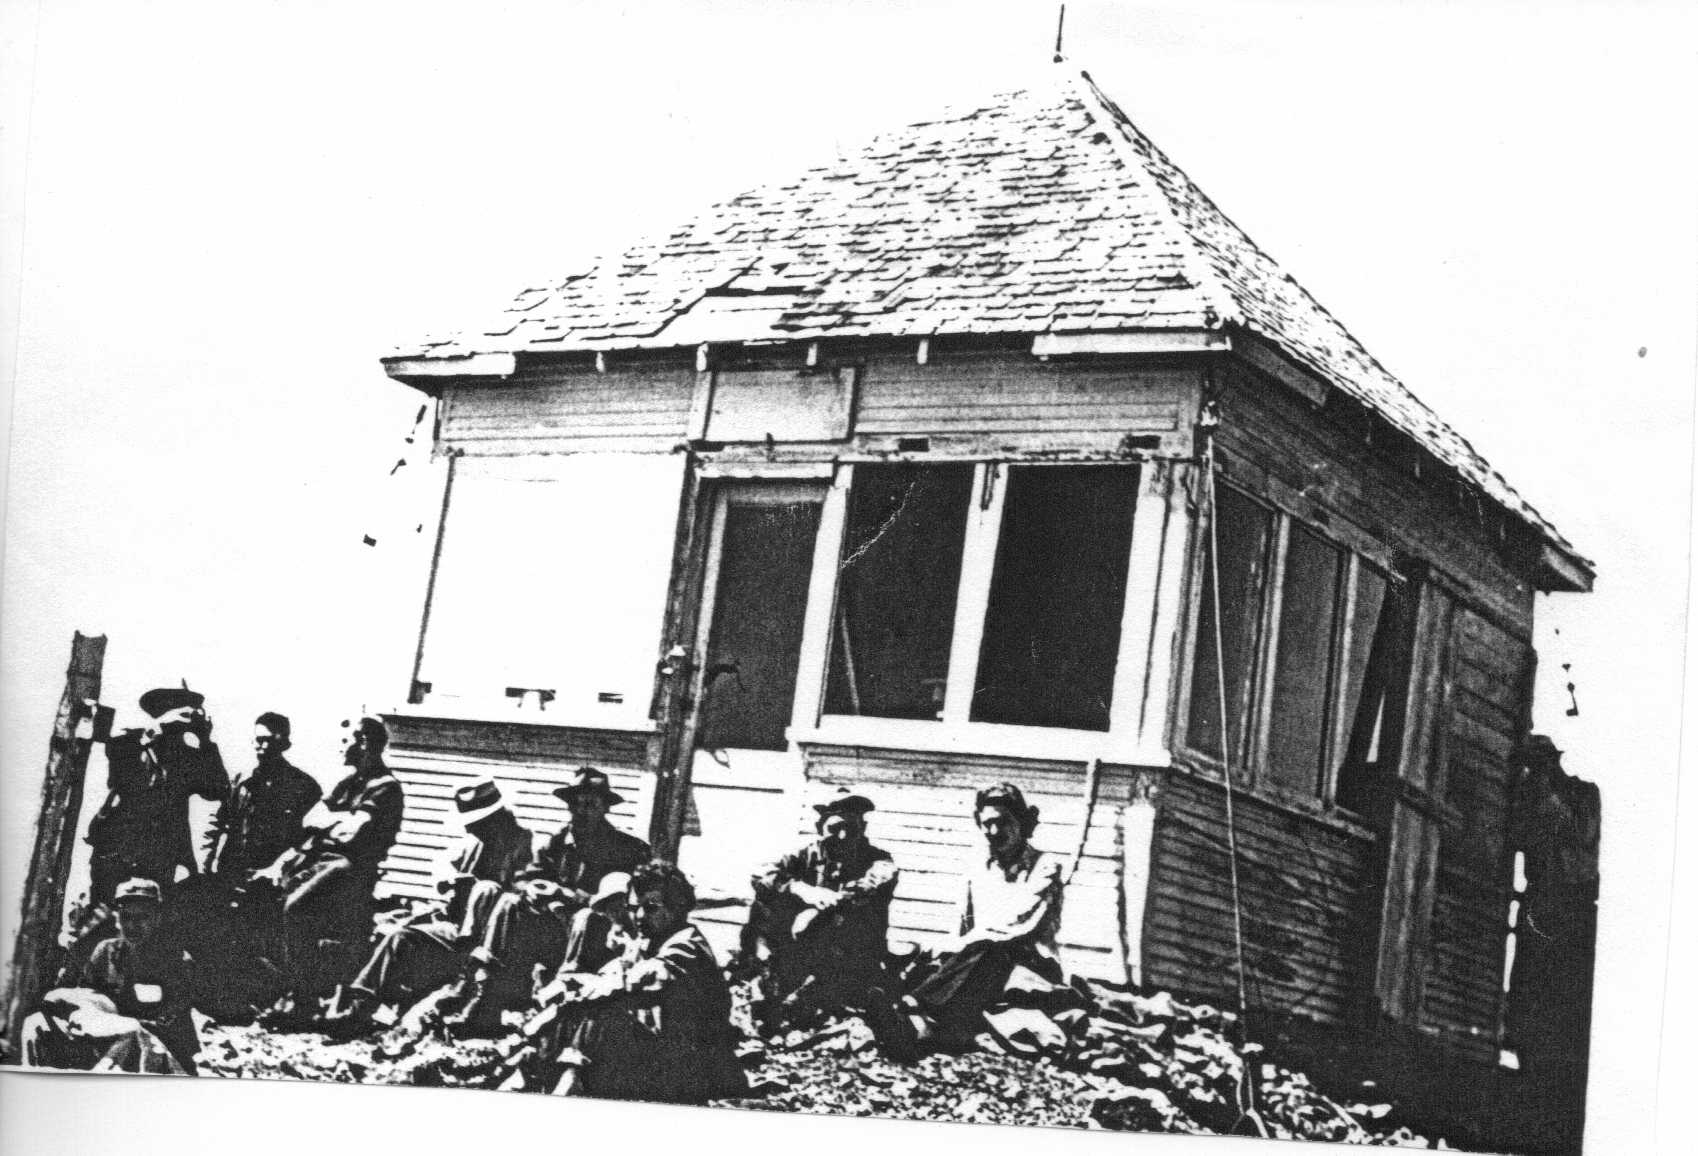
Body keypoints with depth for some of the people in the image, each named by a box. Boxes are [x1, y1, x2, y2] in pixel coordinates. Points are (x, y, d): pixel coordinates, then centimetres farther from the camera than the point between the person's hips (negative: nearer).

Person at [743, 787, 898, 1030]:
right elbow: (762, 875, -9)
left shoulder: (878, 861, -1)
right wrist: (800, 889, -27)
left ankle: (793, 1002, -27)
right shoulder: (811, 855, 5)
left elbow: (870, 888, -24)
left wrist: (818, 909, -32)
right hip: (804, 954, 2)